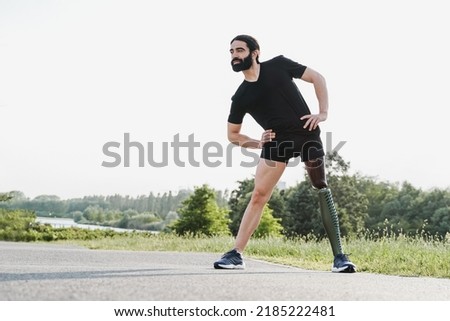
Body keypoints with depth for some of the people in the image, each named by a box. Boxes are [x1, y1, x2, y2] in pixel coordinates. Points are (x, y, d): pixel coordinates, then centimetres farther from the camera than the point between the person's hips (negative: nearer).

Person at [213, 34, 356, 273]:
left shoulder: (278, 65, -1)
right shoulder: (241, 97, 4)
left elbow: (317, 78, 5)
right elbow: (232, 134, 13)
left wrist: (323, 112, -5)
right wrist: (258, 143, -2)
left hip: (306, 133, -1)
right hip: (276, 141, 2)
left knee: (321, 188, -7)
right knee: (259, 194, -7)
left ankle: (339, 257, -3)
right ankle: (236, 254, -4)